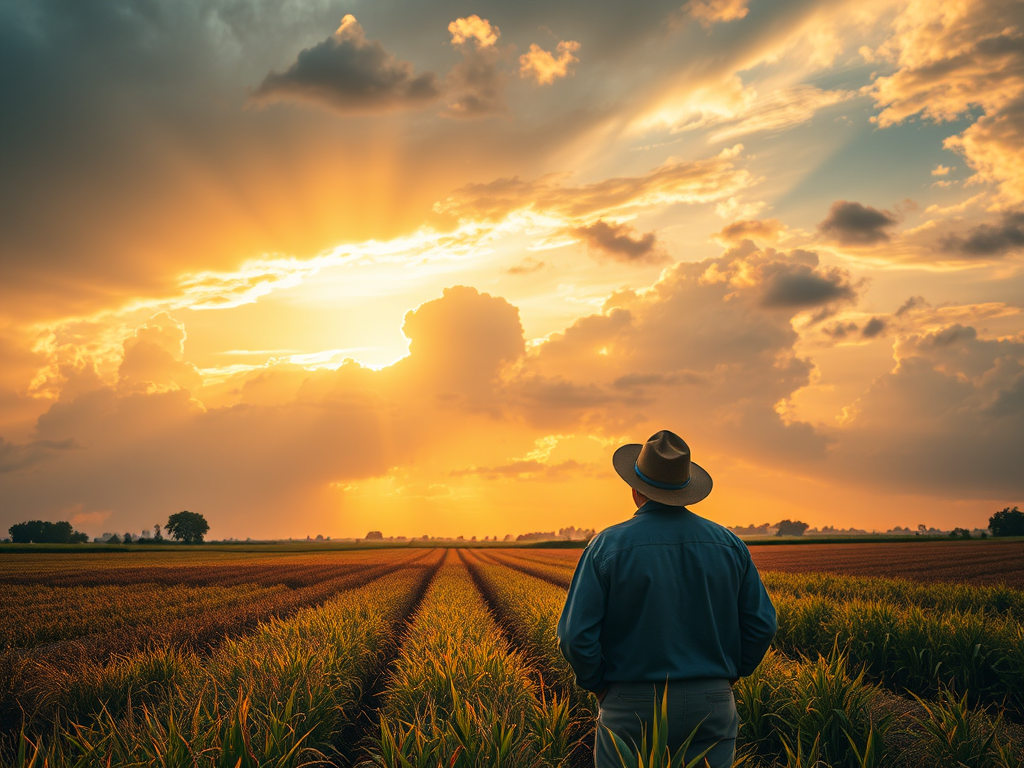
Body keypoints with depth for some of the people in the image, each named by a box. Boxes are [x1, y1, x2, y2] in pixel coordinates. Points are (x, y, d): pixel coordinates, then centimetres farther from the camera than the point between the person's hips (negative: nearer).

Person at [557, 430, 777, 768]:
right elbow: (762, 624, 4)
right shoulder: (728, 544, 3)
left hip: (631, 705, -2)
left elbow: (576, 635, -12)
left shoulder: (607, 546, -7)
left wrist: (598, 686, 2)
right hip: (711, 705, 3)